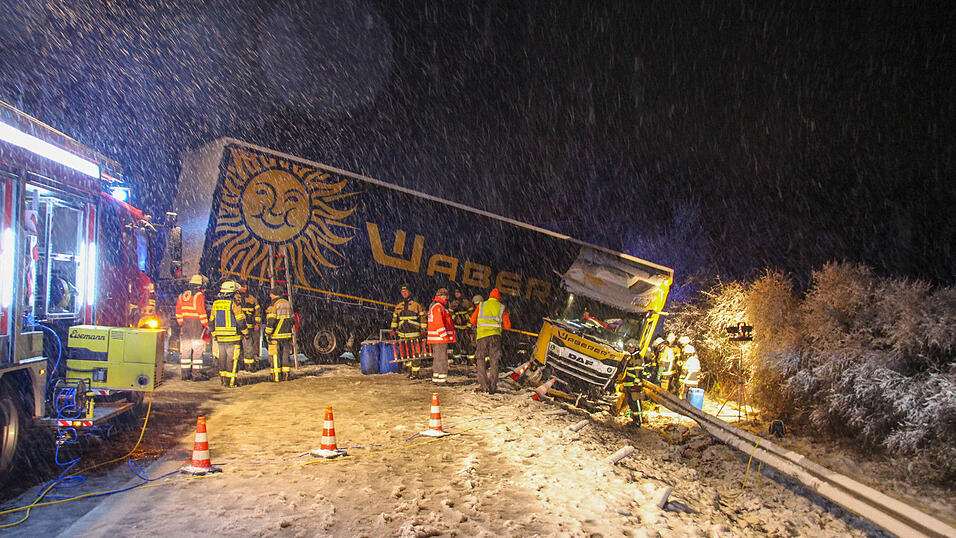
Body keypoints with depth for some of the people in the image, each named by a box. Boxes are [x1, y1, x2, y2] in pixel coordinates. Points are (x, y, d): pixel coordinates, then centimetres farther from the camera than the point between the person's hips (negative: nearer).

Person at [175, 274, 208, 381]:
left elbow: (178, 313, 13)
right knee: (198, 350, -1)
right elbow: (202, 312, -14)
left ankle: (184, 373, 13)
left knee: (185, 350, 11)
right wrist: (206, 325, -8)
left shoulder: (181, 296, 10)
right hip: (197, 325, -6)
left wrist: (181, 324, 20)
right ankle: (196, 374, -2)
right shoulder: (199, 296, -11)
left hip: (185, 325, 6)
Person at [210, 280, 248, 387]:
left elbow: (212, 320, 15)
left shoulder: (216, 303, 8)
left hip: (220, 337, 6)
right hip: (232, 336, -6)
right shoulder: (234, 303, -11)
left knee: (222, 358, 15)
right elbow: (240, 321, -11)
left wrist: (214, 335, 25)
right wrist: (245, 332, 1)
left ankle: (223, 378, 23)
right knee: (232, 359, -1)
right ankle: (231, 381, 0)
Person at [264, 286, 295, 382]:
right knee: (285, 354, 11)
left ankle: (276, 376, 2)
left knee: (276, 355, 2)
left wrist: (267, 333, -8)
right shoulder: (288, 303, 11)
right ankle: (286, 374, 11)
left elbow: (270, 321, -15)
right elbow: (292, 319, 14)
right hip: (287, 334, 5)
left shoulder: (273, 305, -9)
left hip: (276, 334, -5)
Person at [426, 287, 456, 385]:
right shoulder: (438, 306, -14)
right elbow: (439, 322, -22)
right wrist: (445, 336, -21)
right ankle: (441, 380, -7)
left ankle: (435, 378, 22)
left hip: (435, 338, 11)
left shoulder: (433, 305, 20)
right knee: (442, 359, -8)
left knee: (437, 359, 16)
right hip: (440, 338, -11)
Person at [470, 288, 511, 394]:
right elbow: (507, 326, 9)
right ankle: (493, 388, 6)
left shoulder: (481, 305, 10)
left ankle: (484, 385, -1)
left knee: (480, 359, 9)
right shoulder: (502, 307, 9)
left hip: (482, 335, 0)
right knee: (494, 362, 8)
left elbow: (473, 320, 10)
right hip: (495, 336, 0)